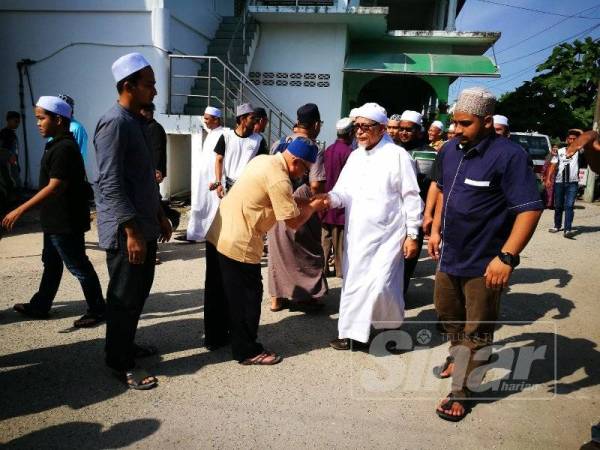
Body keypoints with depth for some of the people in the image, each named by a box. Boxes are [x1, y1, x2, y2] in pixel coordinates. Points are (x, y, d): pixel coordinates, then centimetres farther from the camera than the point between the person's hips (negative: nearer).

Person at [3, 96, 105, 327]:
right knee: (51, 263, 18)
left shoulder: (64, 148, -20)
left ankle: (97, 310, 11)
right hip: (56, 219, 10)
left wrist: (20, 210, -27)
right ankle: (39, 306, 32)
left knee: (78, 266, -1)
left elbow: (53, 187, -26)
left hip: (66, 221, -10)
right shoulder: (58, 145, 12)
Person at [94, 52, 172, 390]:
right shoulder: (115, 123, -16)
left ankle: (127, 345, 35)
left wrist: (160, 216, 19)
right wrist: (131, 232, -23)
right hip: (126, 231, -9)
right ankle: (121, 363, 18)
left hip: (145, 225, 9)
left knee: (140, 291, 18)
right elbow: (111, 183, -21)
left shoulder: (139, 122, 14)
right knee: (125, 297, 2)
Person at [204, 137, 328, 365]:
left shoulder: (264, 160, 7)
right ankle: (247, 351, 19)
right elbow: (294, 221, -14)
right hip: (238, 244, -10)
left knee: (219, 291, 21)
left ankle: (215, 337, 38)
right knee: (246, 298, 5)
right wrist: (314, 206, 2)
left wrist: (307, 201, 9)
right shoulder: (279, 179, -21)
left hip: (218, 234, 10)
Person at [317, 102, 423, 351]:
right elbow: (345, 190, 4)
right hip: (356, 234, 6)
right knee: (353, 282, 10)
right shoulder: (355, 156, 11)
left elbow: (411, 197, -6)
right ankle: (351, 332, 24)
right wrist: (330, 197, -19)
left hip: (387, 234, -5)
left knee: (380, 285, -11)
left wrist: (412, 234, -9)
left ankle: (393, 327, 19)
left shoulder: (397, 155, -6)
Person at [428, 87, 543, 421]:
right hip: (450, 255, 7)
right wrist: (436, 229, 14)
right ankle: (459, 357, 50)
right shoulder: (451, 149, 2)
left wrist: (506, 257, -29)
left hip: (484, 263, -7)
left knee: (477, 330, 8)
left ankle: (461, 391, 24)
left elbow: (530, 208, -23)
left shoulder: (509, 155, -19)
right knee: (448, 313, 24)